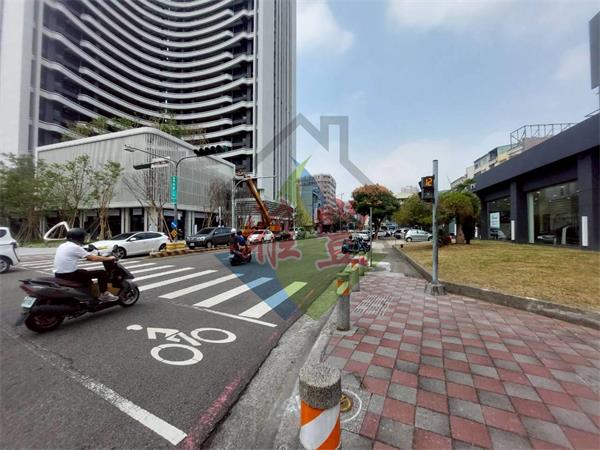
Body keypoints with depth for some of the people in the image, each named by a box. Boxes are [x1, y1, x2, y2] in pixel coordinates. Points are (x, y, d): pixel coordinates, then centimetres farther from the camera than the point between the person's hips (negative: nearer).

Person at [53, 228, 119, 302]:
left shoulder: (62, 246, 11)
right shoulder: (75, 247, -16)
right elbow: (93, 258, -14)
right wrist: (109, 258, -2)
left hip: (58, 275, 10)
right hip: (69, 275, -10)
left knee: (84, 272, 36)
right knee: (102, 273, -6)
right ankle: (104, 295, 3)